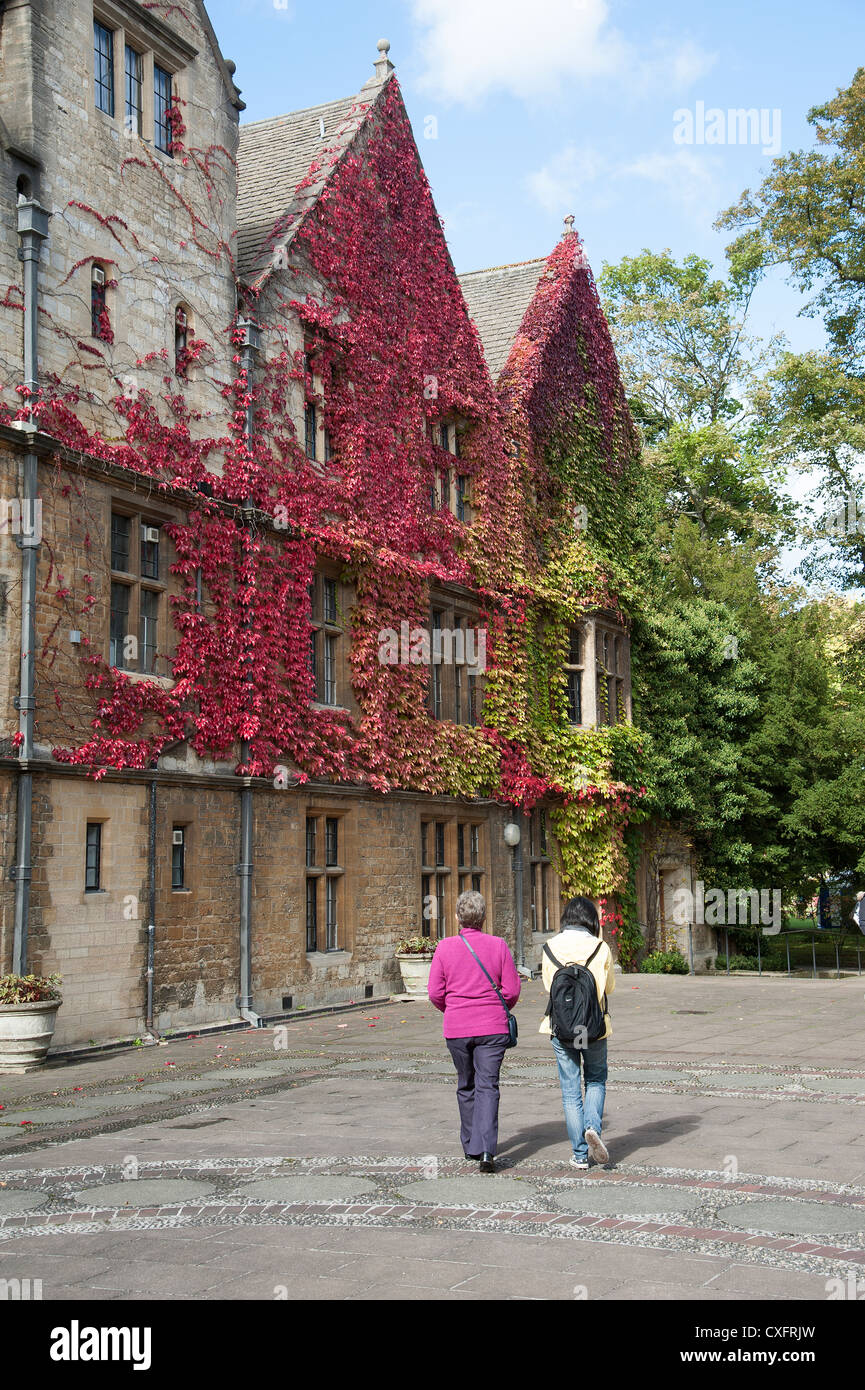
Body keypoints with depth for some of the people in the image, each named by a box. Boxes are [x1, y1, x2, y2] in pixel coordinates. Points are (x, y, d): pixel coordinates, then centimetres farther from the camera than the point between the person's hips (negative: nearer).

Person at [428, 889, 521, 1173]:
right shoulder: (498, 946, -3)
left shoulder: (445, 947, -3)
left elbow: (435, 993, -2)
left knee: (466, 1086, 17)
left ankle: (471, 1146, 26)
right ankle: (487, 1150, -16)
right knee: (487, 1086, -2)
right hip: (492, 1027, -1)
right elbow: (512, 990, -2)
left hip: (456, 1029, 1)